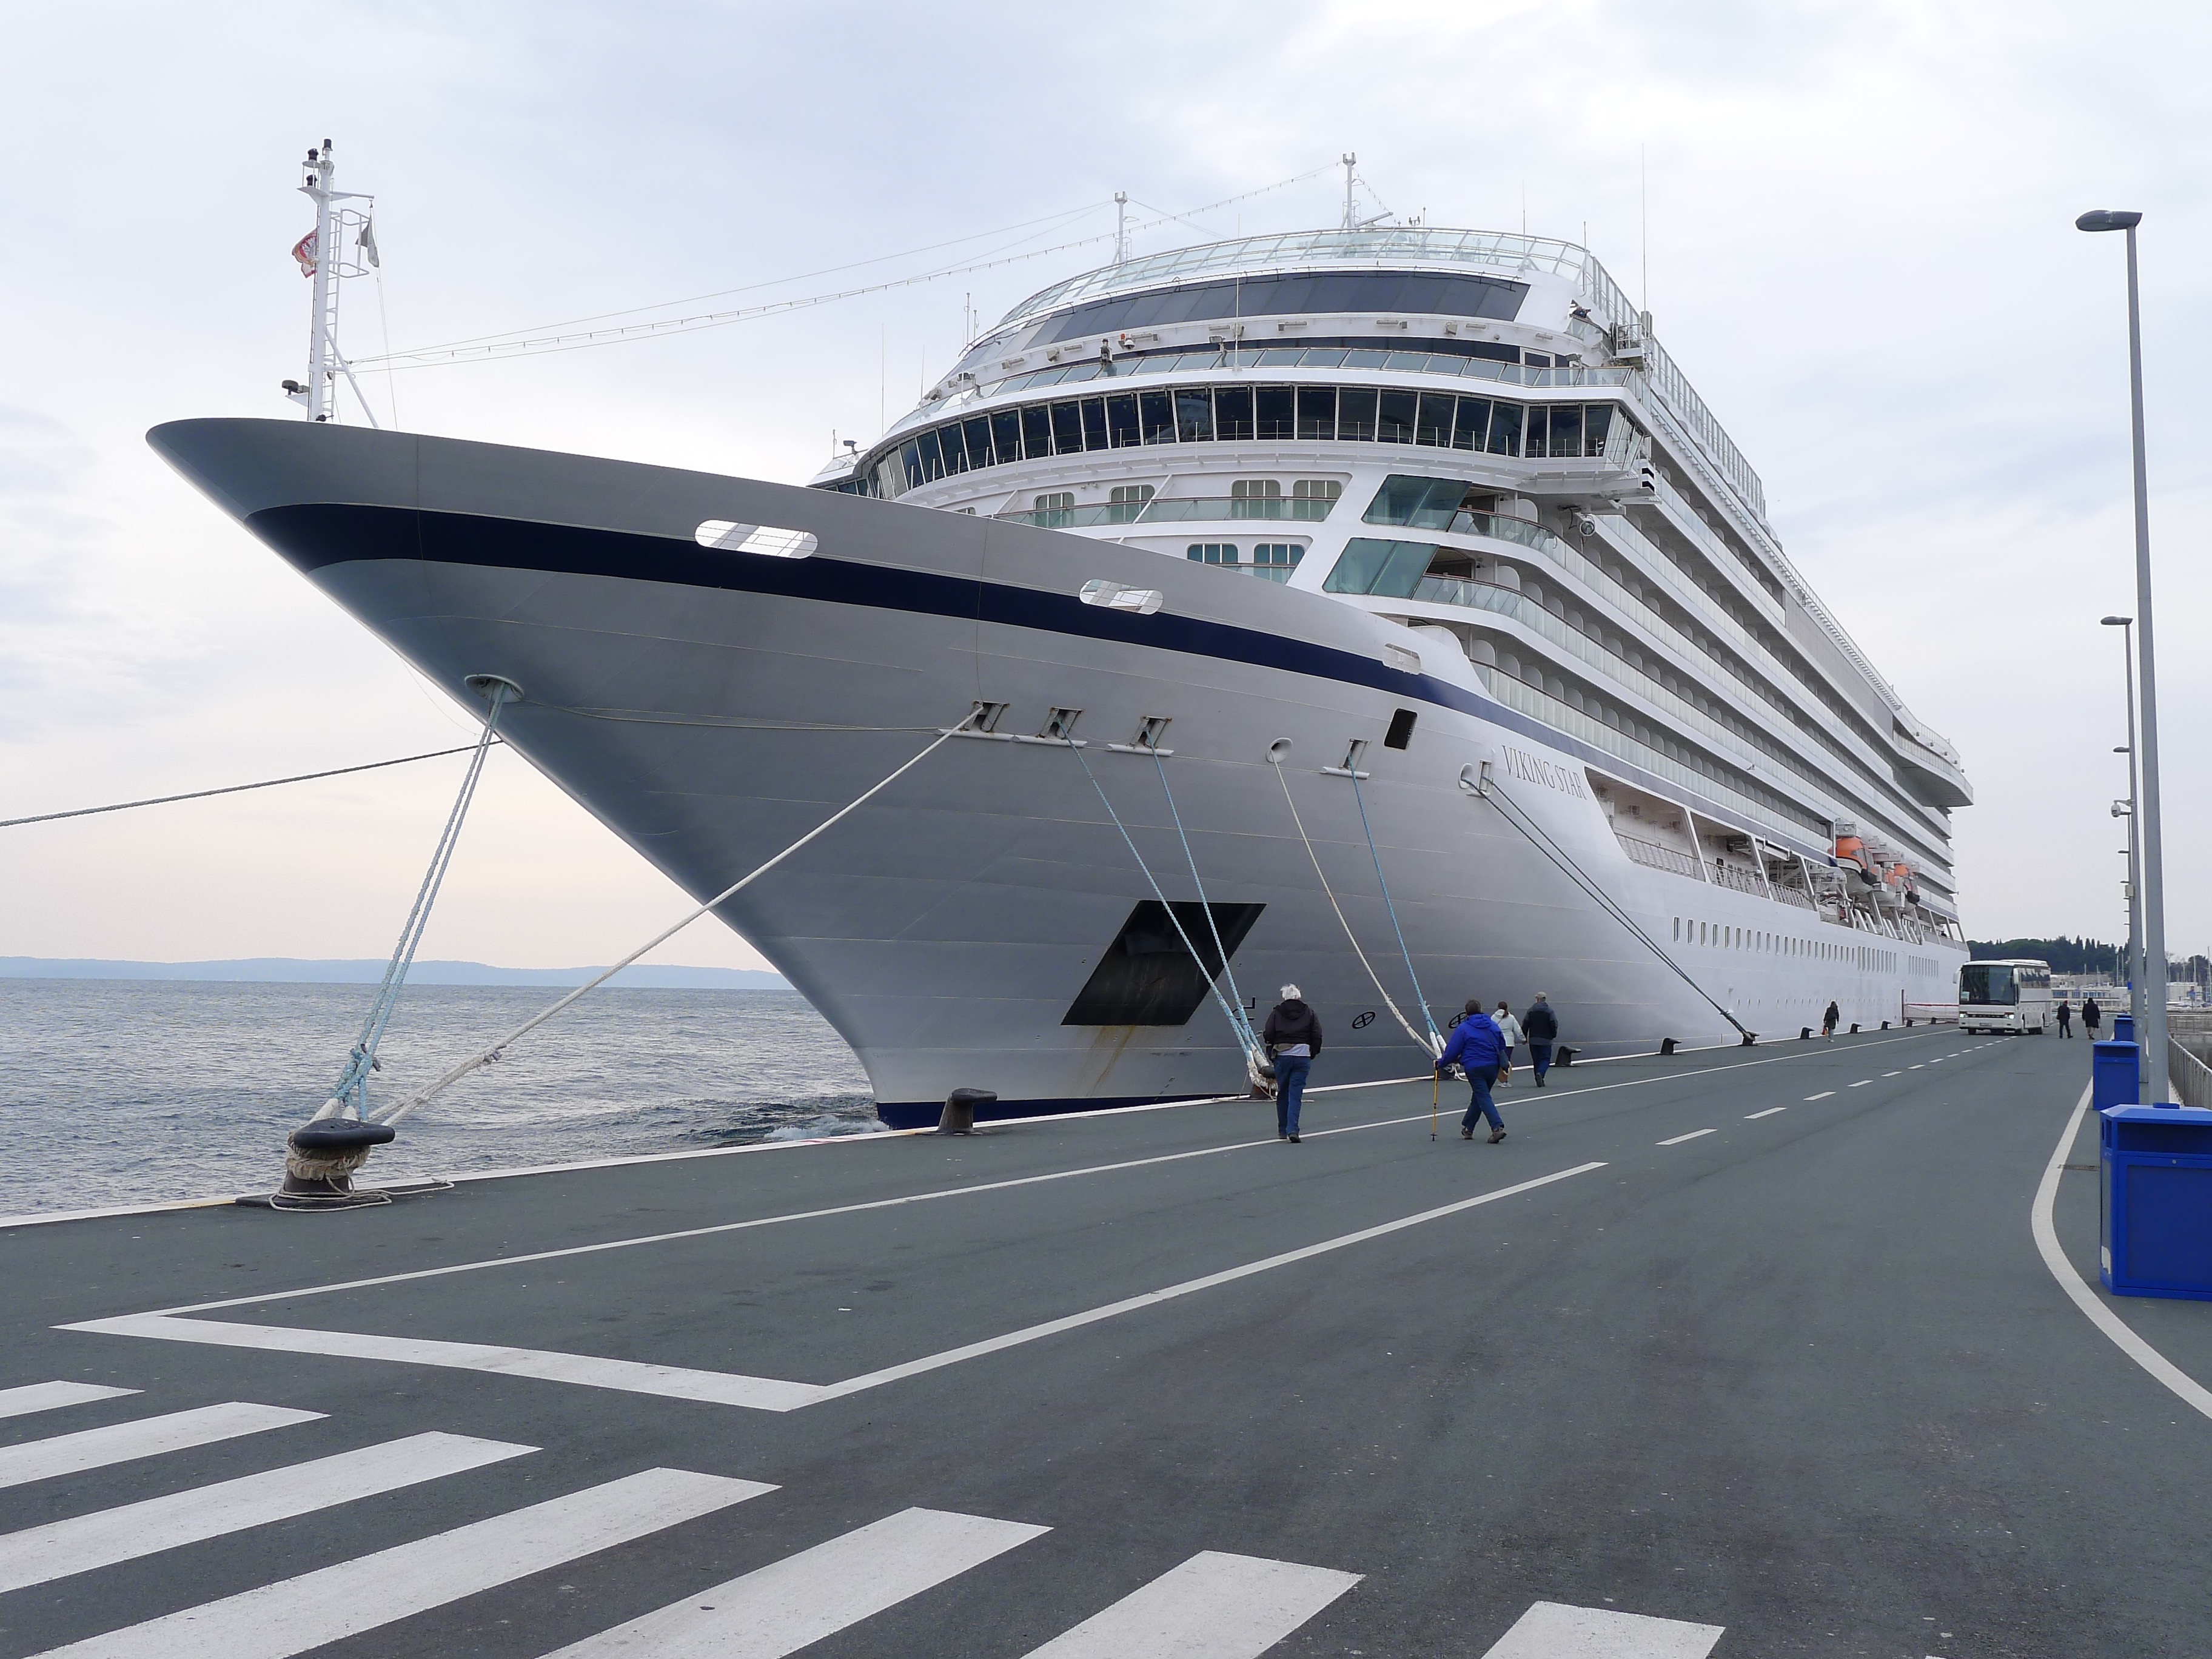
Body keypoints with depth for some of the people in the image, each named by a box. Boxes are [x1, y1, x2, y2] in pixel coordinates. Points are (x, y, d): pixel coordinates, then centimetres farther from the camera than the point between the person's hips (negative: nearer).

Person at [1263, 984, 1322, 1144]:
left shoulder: (1276, 1013, 2)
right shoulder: (1309, 1013, 6)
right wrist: (1312, 1053, 13)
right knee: (1296, 1095, -1)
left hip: (1282, 1057, 0)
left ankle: (1282, 1131, 18)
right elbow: (1317, 1036, 1)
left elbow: (1268, 1036, -4)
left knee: (1282, 1094, 12)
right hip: (1303, 1057, 0)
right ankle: (1292, 1129, -15)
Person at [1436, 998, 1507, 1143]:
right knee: (1477, 1097, 17)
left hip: (1474, 1068, -5)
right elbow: (1502, 1047, 17)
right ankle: (1468, 1128, 26)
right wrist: (1502, 1063, 33)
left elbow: (1452, 1050, -3)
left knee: (1483, 1097, -7)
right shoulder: (1493, 1026, 11)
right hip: (1492, 1067, 6)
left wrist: (1441, 1063, 12)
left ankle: (1498, 1127, -24)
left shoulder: (1463, 1029, -4)